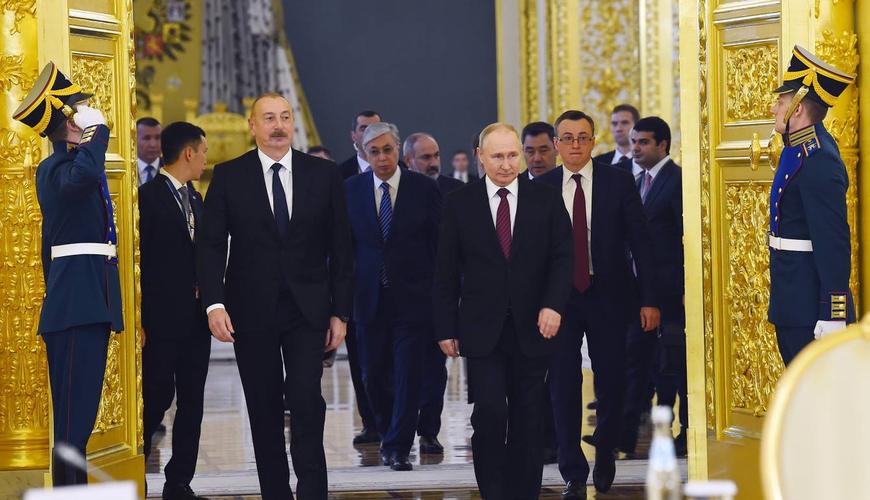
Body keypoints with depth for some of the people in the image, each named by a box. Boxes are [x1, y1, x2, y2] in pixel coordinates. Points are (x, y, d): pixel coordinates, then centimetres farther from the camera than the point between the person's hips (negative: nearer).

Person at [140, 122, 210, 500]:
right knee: (158, 398, -7)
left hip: (195, 319, 8)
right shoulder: (148, 196, -7)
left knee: (192, 401, 6)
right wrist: (138, 320, -15)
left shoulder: (195, 200, 18)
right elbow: (136, 260, -11)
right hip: (162, 318, -8)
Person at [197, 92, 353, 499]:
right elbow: (210, 245, -2)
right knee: (264, 409, 6)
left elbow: (341, 248, 6)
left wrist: (340, 312, 2)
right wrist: (214, 303, -15)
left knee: (306, 401, -13)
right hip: (251, 312, 0)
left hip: (307, 309, 0)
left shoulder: (323, 175, 4)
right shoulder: (228, 177, 2)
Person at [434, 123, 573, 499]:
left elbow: (562, 257, 3)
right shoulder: (459, 204, 3)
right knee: (490, 412, -12)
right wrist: (446, 328, 1)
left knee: (527, 419, 6)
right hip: (482, 330, -1)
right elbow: (446, 271, 4)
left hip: (532, 327, 1)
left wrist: (553, 305, -13)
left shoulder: (546, 200, 5)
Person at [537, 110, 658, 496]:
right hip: (559, 298, 0)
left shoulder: (618, 182, 0)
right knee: (563, 385, -1)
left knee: (611, 381, 5)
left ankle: (605, 457, 29)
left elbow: (640, 242, 1)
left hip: (608, 295, 0)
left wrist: (648, 299, -3)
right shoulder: (542, 188, 2)